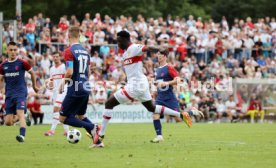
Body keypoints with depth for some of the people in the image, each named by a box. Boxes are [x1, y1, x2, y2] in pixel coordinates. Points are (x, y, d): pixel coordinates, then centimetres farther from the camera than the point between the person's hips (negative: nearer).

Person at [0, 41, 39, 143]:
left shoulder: (22, 63, -3)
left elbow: (32, 72, 11)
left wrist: (34, 86, 21)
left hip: (20, 92, -4)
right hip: (9, 94, 4)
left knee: (20, 114, -25)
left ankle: (22, 135, -33)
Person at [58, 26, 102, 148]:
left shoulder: (69, 51, -12)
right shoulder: (85, 51, 11)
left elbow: (70, 72, -21)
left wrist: (63, 83, -5)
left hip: (74, 90, -7)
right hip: (86, 89, 8)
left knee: (63, 118, 1)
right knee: (81, 116, 23)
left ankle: (92, 127, -14)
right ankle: (97, 141, 11)